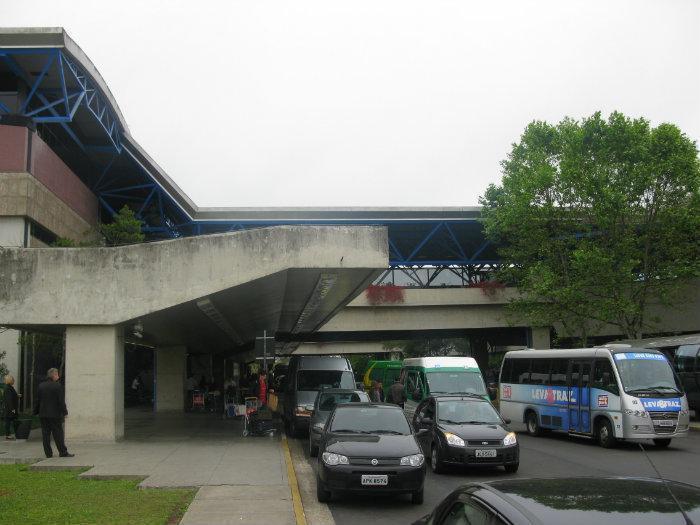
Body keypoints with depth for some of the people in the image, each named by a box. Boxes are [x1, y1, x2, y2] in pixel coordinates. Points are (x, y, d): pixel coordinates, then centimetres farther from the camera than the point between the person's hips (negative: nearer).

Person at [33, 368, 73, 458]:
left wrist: (36, 411, 17)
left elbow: (38, 400, 10)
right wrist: (64, 411, -5)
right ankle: (63, 452, 2)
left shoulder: (41, 386, 6)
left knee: (46, 434, 8)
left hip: (43, 414, 5)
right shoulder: (57, 386, -11)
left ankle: (48, 453, 9)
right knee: (58, 434, 0)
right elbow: (61, 401, -12)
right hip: (55, 414, -5)